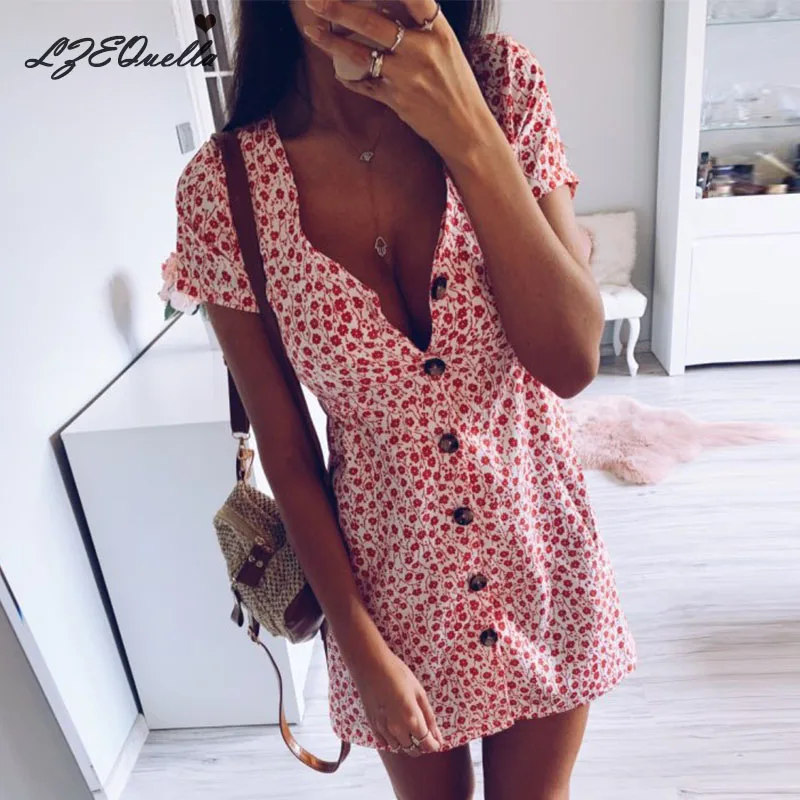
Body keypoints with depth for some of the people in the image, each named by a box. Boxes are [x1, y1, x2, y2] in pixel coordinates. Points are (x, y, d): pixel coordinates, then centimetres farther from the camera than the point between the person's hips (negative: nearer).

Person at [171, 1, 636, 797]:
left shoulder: (504, 87, -12)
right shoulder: (221, 191, -16)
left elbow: (572, 362, -20)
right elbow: (286, 454, -9)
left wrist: (469, 136, -29)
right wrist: (361, 645, -4)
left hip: (539, 553, 2)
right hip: (395, 581, -1)